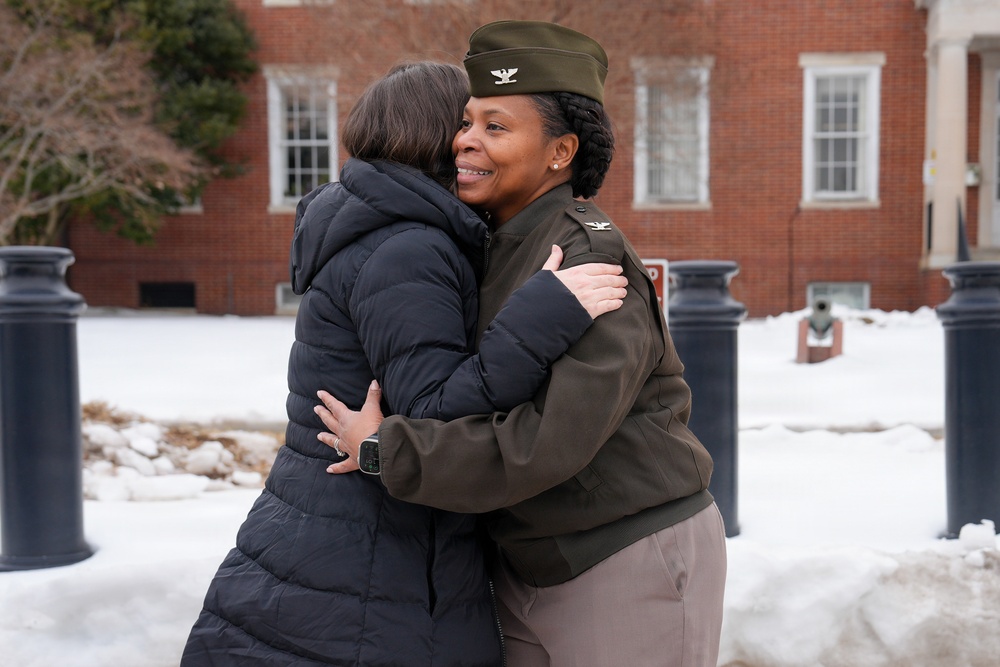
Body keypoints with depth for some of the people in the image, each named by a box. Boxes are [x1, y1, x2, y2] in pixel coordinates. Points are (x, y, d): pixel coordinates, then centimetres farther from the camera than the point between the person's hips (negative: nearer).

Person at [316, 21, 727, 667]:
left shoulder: (589, 258, -21)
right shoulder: (501, 247, 6)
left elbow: (551, 439, -30)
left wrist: (383, 449, -21)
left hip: (635, 563, -8)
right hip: (534, 564, 8)